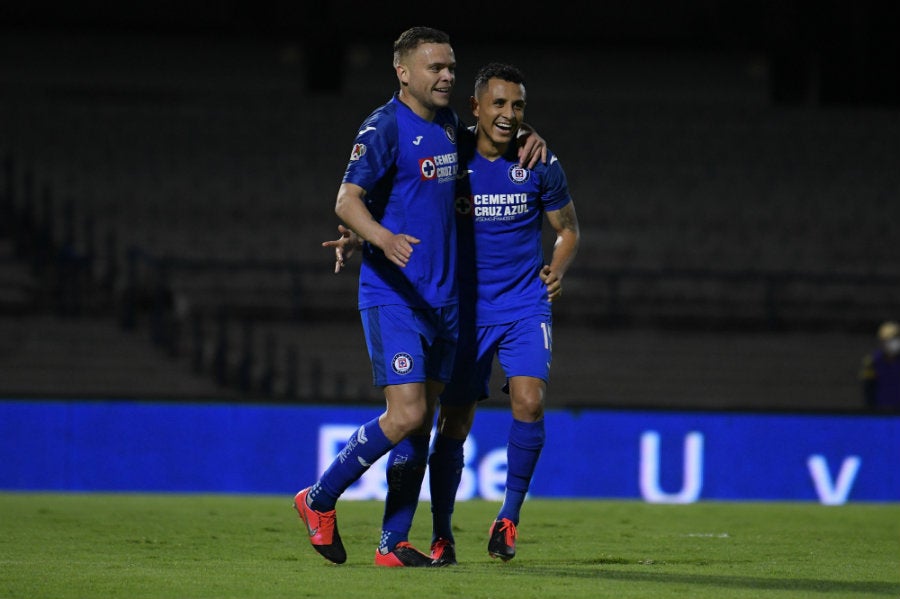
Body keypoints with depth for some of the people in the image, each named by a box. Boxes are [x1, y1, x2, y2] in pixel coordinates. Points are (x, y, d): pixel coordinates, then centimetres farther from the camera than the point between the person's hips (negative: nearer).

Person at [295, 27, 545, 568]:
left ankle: (394, 543, 9)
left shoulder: (449, 125, 13)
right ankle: (320, 499, 2)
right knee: (406, 414, -15)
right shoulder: (385, 128, -11)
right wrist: (385, 239, -38)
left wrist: (526, 139, 16)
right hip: (393, 296, -7)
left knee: (422, 423, 5)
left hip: (444, 298, 7)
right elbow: (347, 201, -20)